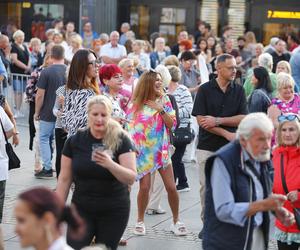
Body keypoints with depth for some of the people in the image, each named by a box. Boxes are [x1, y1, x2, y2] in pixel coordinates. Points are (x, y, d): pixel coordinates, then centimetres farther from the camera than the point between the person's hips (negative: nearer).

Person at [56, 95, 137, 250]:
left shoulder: (121, 140, -9)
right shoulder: (74, 141, -2)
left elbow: (131, 178, -14)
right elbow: (65, 179, 4)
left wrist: (110, 164, -31)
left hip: (113, 212, -1)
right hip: (82, 208, 1)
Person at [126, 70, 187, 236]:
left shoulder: (164, 100, 2)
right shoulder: (136, 103, -3)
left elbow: (172, 124, -3)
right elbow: (130, 127, 1)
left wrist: (161, 110, -14)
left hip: (161, 150, 2)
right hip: (143, 151, -2)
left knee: (171, 187, -2)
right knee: (145, 186, -9)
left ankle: (176, 221, 15)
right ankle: (140, 221, 10)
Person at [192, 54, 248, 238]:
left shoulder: (239, 90, 5)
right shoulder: (205, 89, -2)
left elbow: (243, 118, -2)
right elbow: (201, 120, -8)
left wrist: (217, 121, -13)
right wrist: (227, 133, -12)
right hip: (207, 146, -1)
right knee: (206, 186, 2)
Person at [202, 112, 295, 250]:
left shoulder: (262, 158, 3)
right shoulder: (223, 161, -21)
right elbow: (224, 211, -26)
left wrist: (277, 210, -6)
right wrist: (263, 205, -32)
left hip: (258, 237, 7)